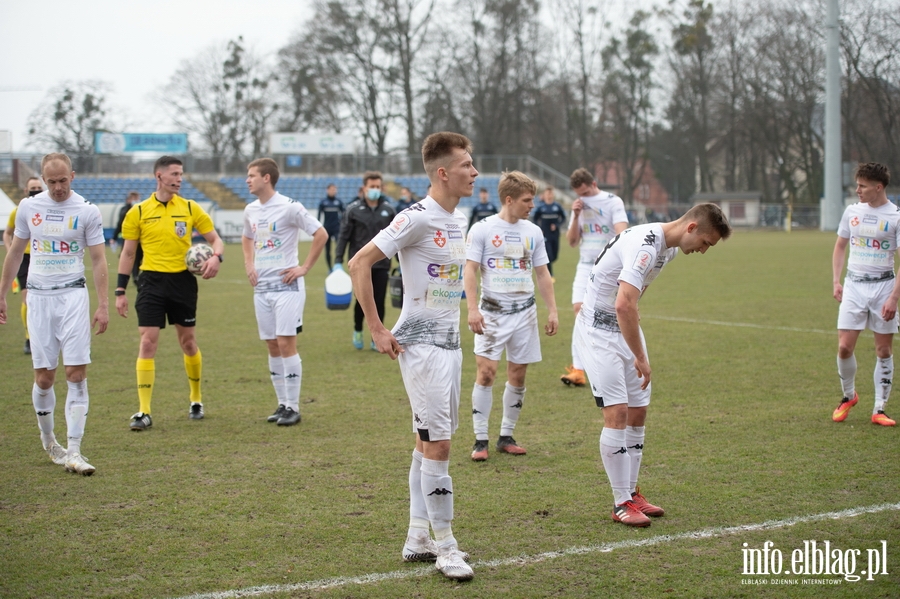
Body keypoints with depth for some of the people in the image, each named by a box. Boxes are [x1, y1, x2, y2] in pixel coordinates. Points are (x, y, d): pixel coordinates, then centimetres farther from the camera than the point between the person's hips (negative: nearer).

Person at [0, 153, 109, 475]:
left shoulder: (87, 211, -1)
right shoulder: (28, 206, 6)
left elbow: (98, 260, 0)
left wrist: (103, 306, -7)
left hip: (73, 295, -2)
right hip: (38, 297, 2)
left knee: (77, 373, -8)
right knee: (44, 377, 1)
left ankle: (74, 451, -7)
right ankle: (48, 440, 23)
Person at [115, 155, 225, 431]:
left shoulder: (190, 208, 3)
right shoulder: (138, 212, 1)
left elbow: (215, 238, 8)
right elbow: (128, 253, 7)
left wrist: (216, 257, -15)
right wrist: (120, 291, 2)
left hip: (182, 281, 1)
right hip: (151, 282, -1)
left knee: (188, 342, 10)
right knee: (147, 343, -8)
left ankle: (196, 400, 30)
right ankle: (144, 411, -6)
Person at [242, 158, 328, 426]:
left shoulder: (289, 207, -11)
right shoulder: (251, 210, 10)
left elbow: (321, 234, -10)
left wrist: (305, 267, -10)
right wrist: (249, 265, 13)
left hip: (286, 285, -7)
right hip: (261, 286, 7)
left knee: (286, 343, -9)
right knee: (273, 347, 8)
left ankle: (293, 407, -3)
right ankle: (282, 404, 15)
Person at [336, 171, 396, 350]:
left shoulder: (388, 210, 5)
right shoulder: (353, 210, -2)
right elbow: (343, 236, -2)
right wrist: (338, 262, -7)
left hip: (382, 265, 2)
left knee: (379, 302, 2)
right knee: (362, 300, 0)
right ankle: (358, 330, 27)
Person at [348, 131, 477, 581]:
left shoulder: (458, 219, 11)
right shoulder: (417, 218, -15)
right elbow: (359, 264, -16)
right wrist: (377, 330, -15)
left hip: (450, 342, 9)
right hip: (420, 344, -9)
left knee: (428, 442, 13)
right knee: (437, 444, -7)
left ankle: (418, 538, 21)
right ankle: (445, 546, 2)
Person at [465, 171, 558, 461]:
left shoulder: (533, 231, 9)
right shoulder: (482, 229, -4)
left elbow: (542, 274, 14)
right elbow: (470, 271, -7)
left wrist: (552, 311, 8)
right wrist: (472, 309, -17)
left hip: (524, 312, 4)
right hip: (492, 312, -4)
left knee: (517, 374, 6)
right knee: (486, 372, -10)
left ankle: (506, 436, 17)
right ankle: (480, 439, -3)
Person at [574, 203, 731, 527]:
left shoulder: (669, 247, 5)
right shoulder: (645, 245, -27)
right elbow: (623, 305, -37)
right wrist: (641, 357, -31)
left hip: (625, 327, 10)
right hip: (598, 328, -9)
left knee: (638, 412, 8)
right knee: (617, 412, -12)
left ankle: (631, 492, 18)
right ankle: (622, 503, -5)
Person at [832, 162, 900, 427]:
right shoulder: (852, 211, 5)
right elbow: (840, 246, 18)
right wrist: (836, 281, 8)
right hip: (854, 285, 3)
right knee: (845, 347, -5)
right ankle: (848, 395, 19)